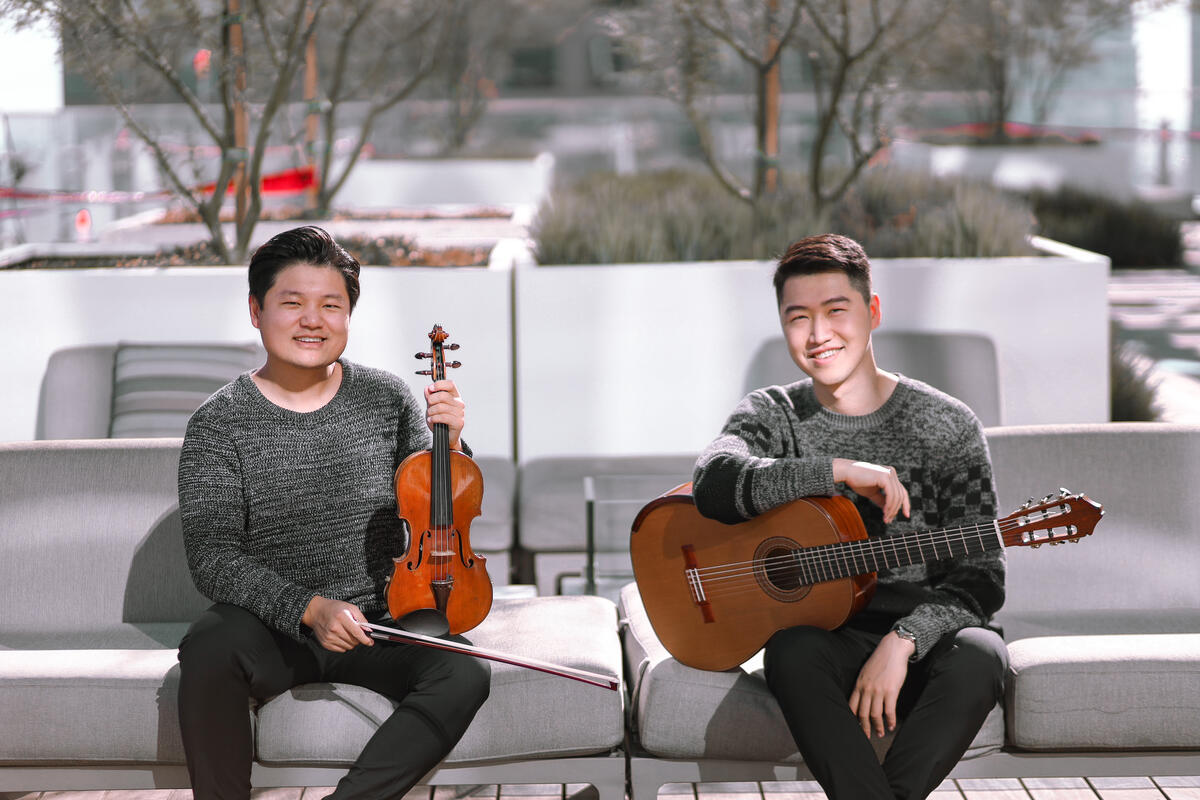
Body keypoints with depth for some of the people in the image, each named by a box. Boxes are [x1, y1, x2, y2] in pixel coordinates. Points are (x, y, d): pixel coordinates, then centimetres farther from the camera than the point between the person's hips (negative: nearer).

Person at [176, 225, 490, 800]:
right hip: (272, 624, -2)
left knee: (464, 673, -25)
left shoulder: (387, 400, 2)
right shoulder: (219, 424, -5)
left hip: (380, 622, 2)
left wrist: (449, 446, -13)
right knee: (209, 647, -34)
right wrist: (309, 607, -27)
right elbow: (213, 560, -13)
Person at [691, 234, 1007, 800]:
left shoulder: (946, 425, 1)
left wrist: (902, 641, -21)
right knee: (794, 654, -35)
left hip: (923, 634, 0)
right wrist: (839, 471, -24)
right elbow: (714, 483, -18)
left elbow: (980, 578, -5)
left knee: (979, 655, -34)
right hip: (822, 630, 0)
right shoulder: (772, 415, 6)